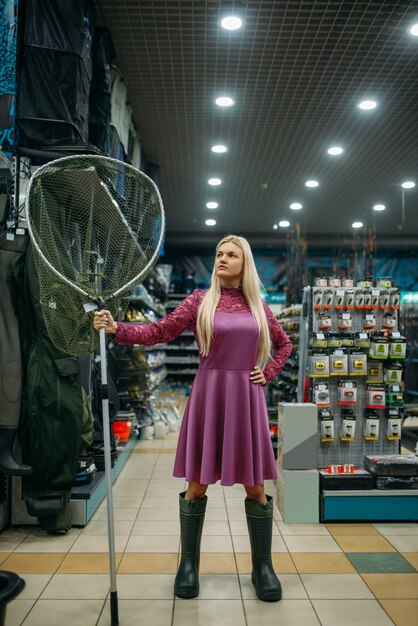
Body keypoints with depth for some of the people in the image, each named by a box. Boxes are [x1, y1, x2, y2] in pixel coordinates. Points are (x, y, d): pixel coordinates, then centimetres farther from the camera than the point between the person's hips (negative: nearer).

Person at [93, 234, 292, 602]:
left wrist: (268, 374, 8)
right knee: (197, 484, 6)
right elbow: (158, 332, -8)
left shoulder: (258, 305, 8)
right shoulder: (200, 300, 1)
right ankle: (189, 564, 23)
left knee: (255, 486, 6)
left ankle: (263, 566, 22)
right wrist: (116, 329, -21)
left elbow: (284, 343, 22)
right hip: (208, 395, -1)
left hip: (246, 397, 2)